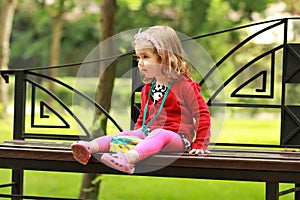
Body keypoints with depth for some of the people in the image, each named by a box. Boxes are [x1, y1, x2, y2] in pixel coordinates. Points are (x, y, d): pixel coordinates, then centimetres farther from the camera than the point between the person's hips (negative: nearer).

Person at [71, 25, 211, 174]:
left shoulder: (184, 85, -3)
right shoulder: (147, 89, 18)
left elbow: (202, 114, -4)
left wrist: (200, 145, -9)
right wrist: (136, 134, 14)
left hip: (177, 138, -7)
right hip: (149, 133, 7)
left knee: (159, 135, -37)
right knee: (127, 134, -16)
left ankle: (129, 157, -65)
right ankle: (90, 147, -39)